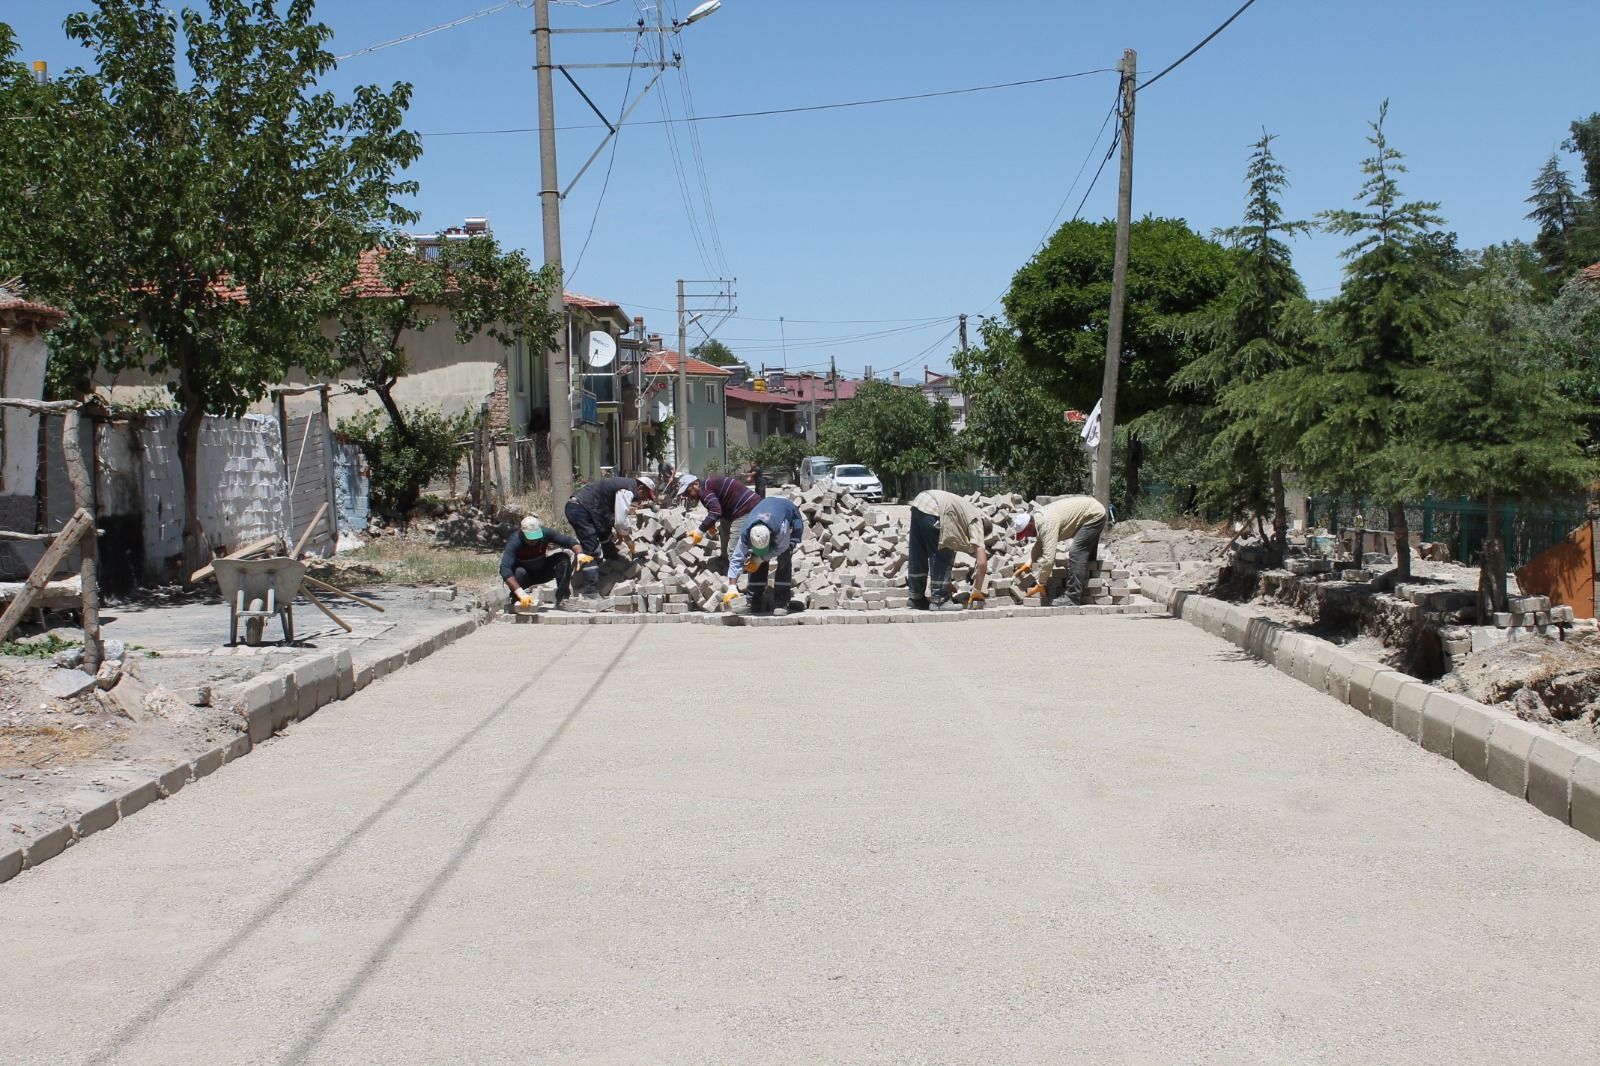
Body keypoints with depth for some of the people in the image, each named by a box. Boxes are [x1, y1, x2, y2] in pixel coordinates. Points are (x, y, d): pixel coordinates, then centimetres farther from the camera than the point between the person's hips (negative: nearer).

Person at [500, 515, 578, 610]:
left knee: (564, 558, -20)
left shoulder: (545, 533, -22)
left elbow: (569, 541, -21)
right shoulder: (514, 541, -32)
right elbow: (504, 569, -43)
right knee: (519, 572, -38)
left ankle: (561, 600, -19)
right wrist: (521, 593, -55)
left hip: (542, 572, 4)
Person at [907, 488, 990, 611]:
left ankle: (917, 598, 26)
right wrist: (977, 591, 9)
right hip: (933, 509, -9)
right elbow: (982, 562, 1)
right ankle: (939, 600, 5)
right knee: (943, 558, 4)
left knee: (918, 557, 18)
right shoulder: (976, 523, 10)